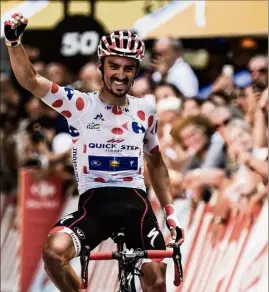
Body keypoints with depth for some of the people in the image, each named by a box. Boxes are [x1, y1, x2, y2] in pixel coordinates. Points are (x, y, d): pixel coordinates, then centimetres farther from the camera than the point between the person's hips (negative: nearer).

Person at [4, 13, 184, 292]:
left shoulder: (145, 111, 10)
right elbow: (30, 80, -13)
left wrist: (170, 213, 17)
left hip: (135, 203, 3)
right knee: (53, 251, -29)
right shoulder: (80, 105, -1)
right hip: (94, 203, -3)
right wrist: (14, 41, -29)